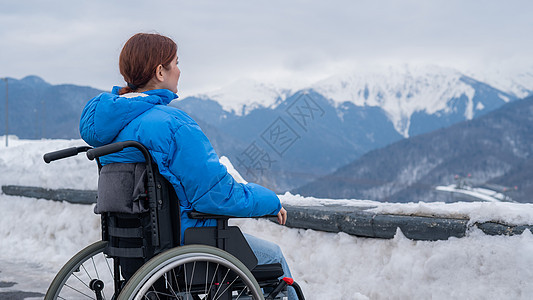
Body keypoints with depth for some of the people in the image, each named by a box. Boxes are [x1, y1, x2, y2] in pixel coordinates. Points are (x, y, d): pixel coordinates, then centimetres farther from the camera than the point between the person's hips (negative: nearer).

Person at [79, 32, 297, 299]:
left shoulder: (110, 115, 2)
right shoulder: (172, 124, -26)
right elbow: (219, 195, -24)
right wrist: (271, 202, -7)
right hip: (179, 243, -9)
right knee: (273, 255, 11)